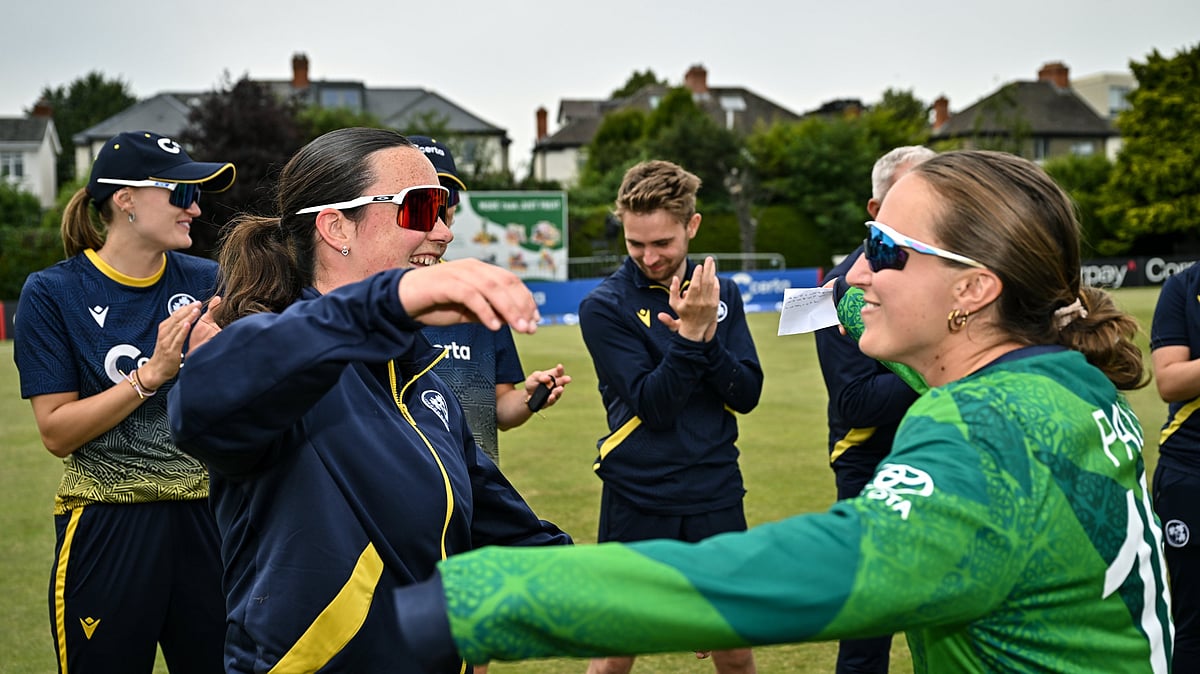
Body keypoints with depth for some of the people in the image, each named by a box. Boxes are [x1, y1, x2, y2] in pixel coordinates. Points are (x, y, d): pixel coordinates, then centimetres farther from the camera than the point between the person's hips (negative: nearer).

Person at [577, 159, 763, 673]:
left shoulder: (721, 293, 4)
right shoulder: (604, 306, -8)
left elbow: (747, 395, -2)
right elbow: (652, 405, -14)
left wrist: (708, 336, -16)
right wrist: (690, 333, -24)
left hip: (716, 497, 3)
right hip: (637, 502, -3)